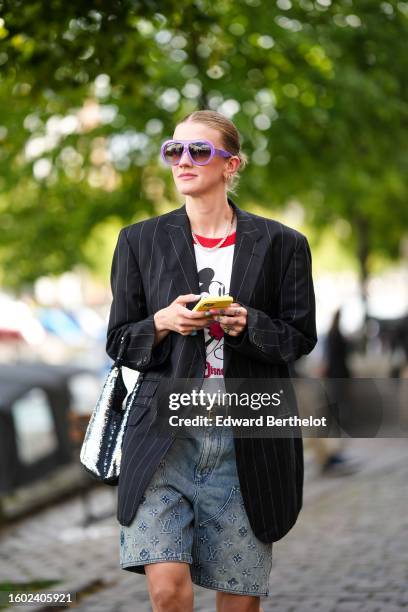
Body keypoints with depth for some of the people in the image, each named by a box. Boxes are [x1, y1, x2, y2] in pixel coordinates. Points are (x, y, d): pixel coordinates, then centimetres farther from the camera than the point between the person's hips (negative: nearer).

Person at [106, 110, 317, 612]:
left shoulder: (281, 245, 5)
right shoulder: (140, 240, 8)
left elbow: (301, 338, 6)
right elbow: (118, 341, 9)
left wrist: (250, 325, -14)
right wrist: (162, 323, -12)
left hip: (246, 441, 0)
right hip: (164, 435, 0)